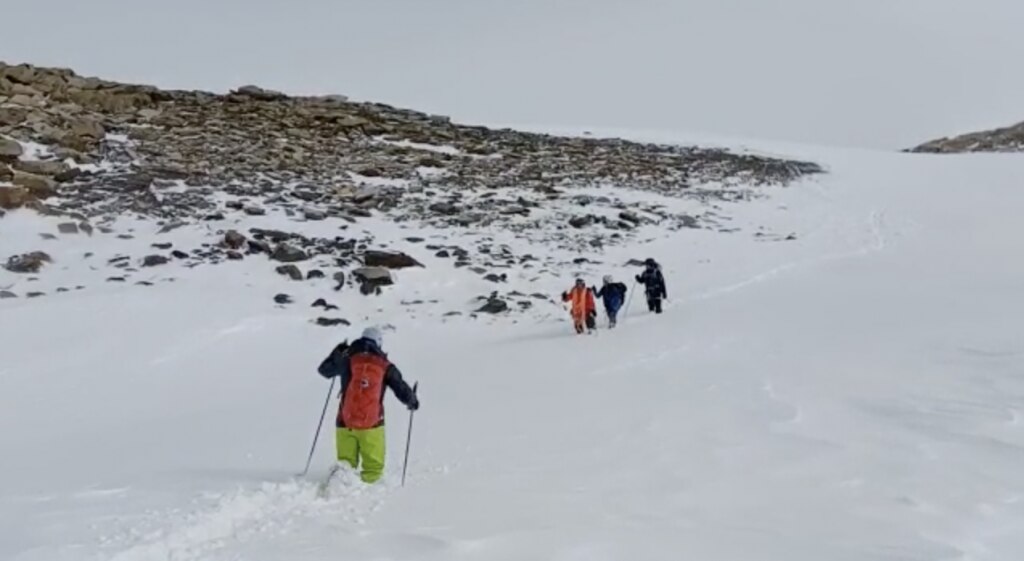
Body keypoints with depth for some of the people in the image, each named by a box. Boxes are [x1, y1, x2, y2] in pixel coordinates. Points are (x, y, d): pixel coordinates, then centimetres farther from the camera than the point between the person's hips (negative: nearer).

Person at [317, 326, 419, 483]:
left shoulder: (347, 359, 3)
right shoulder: (385, 366, 0)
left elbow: (324, 370, 20)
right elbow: (403, 391, 3)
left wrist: (337, 352, 34)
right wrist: (413, 401, 25)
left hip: (345, 422, 2)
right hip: (372, 424, -2)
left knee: (346, 463, 9)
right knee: (374, 466, 7)